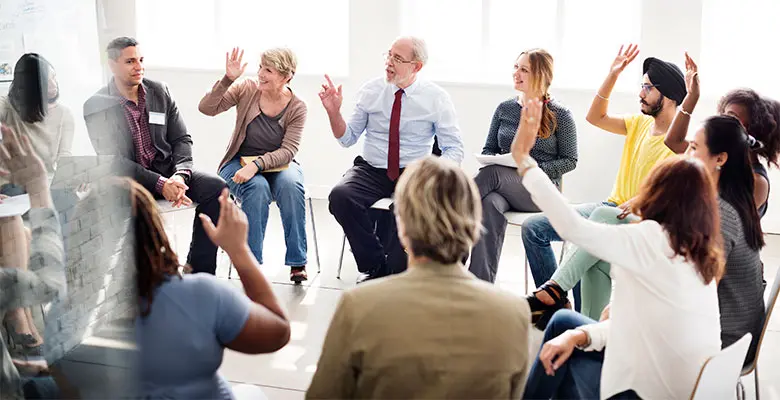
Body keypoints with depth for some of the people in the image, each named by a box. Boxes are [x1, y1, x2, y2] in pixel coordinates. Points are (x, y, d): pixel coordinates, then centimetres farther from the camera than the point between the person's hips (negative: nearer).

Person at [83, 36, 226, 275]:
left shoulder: (159, 92, 7)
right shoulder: (96, 106, -6)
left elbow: (182, 139, 7)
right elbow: (113, 161, -12)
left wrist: (180, 175, -14)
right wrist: (161, 185, -23)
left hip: (167, 171, 4)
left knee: (215, 186, -20)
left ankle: (198, 271, -14)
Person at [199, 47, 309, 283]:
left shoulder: (296, 108, -7)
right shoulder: (247, 90, -6)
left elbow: (288, 151, -15)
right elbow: (207, 108, -13)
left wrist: (257, 164, -31)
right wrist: (228, 79, -24)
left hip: (278, 165, 0)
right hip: (240, 162, 0)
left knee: (291, 184, -33)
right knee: (258, 188, -34)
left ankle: (297, 262, -23)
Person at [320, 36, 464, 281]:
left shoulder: (436, 98, -1)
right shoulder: (370, 91, 5)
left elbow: (454, 149, -1)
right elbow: (347, 138, 8)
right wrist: (334, 112, -11)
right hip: (370, 170, 3)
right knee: (340, 196, -29)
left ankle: (396, 273, -13)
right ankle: (375, 267, -10)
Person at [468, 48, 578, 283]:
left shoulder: (559, 115, 1)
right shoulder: (504, 109, 14)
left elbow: (570, 160, 1)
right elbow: (489, 149, 20)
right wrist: (492, 161, -5)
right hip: (502, 187, 3)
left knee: (492, 174, -34)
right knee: (491, 204, -36)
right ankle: (482, 284, -42)